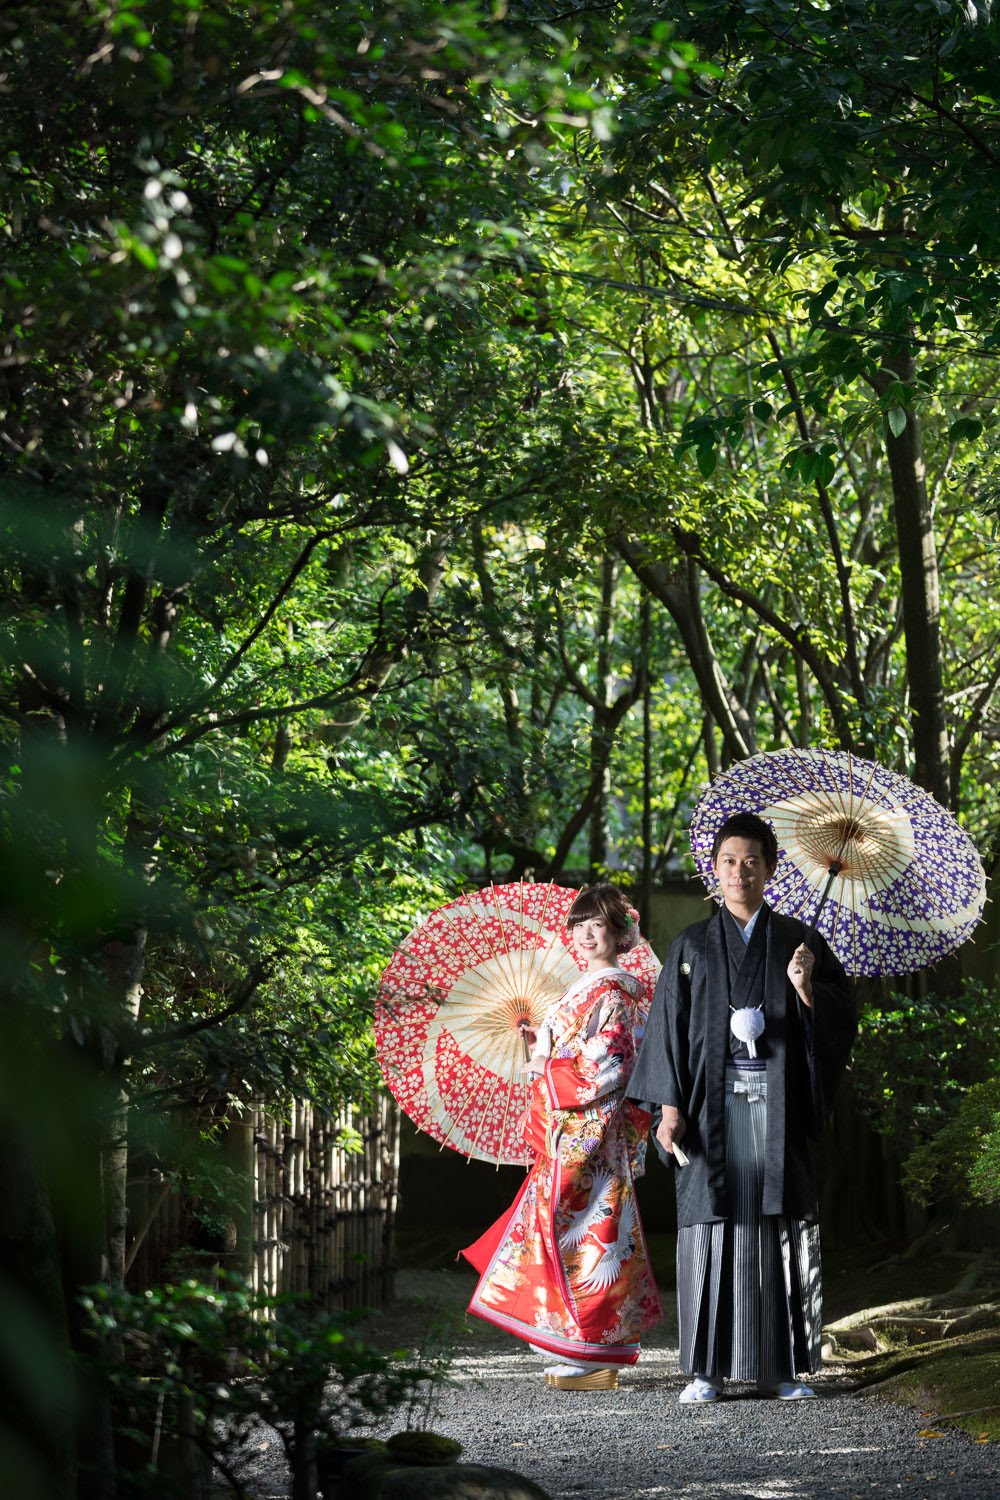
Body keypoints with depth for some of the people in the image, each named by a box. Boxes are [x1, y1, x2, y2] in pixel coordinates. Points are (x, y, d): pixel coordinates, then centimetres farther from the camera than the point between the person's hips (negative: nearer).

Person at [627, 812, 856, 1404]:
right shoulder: (693, 946, 10)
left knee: (779, 1227, -1)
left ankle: (779, 1365, 5)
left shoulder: (799, 940, 10)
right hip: (712, 1105, 0)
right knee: (712, 1224, -4)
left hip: (778, 1105, 1)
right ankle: (707, 1368, -1)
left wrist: (806, 989, -13)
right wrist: (669, 1105, -4)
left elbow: (842, 1018, 6)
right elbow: (669, 1026, 5)